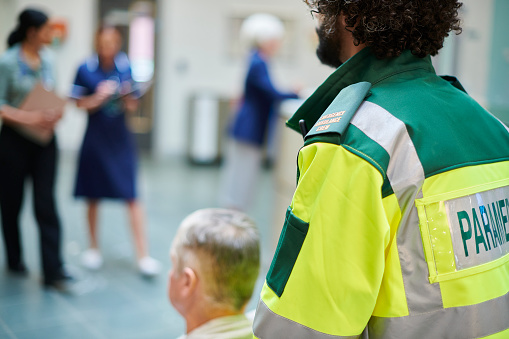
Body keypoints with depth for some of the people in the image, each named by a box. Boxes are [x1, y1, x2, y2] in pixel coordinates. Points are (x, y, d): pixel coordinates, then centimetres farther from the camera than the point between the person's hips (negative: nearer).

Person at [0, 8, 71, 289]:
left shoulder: (47, 60, 6)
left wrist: (56, 113, -6)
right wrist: (27, 118, -24)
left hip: (45, 139, 4)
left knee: (46, 204, -2)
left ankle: (53, 271, -3)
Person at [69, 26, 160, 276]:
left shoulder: (125, 67, -1)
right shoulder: (86, 69, -5)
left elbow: (133, 106, 5)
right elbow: (79, 104, -1)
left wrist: (127, 97, -17)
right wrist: (98, 97, -17)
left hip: (120, 139, 1)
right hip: (95, 140, 0)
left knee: (132, 197, -4)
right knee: (93, 197, 10)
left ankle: (143, 255, 1)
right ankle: (93, 248, 29)